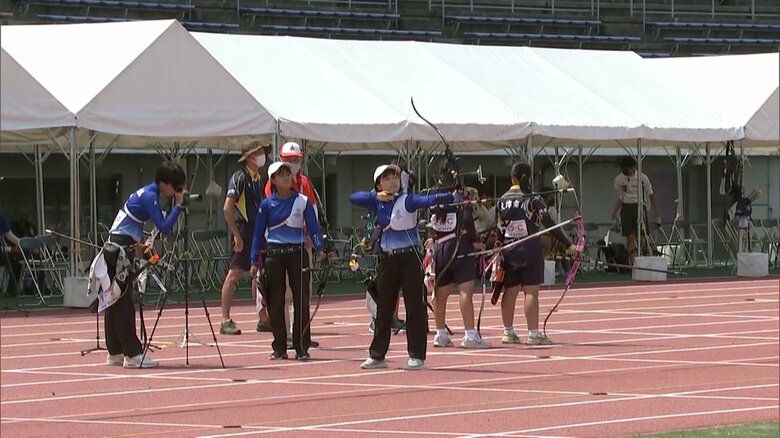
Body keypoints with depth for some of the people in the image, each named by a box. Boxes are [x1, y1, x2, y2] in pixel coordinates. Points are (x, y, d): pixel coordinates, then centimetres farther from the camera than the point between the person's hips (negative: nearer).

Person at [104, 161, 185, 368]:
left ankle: (115, 353, 14)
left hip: (117, 243, 10)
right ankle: (132, 354, -10)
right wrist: (178, 205, -16)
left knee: (116, 301, 11)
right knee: (123, 302, -9)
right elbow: (164, 227, -22)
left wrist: (137, 244, 16)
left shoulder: (148, 193, 13)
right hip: (121, 245, -10)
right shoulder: (150, 196, -16)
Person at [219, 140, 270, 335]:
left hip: (257, 231, 9)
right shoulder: (239, 177, -12)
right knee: (234, 274, -7)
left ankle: (263, 319, 17)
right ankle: (226, 321, -5)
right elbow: (227, 208, -17)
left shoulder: (258, 178, 13)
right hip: (243, 230, -8)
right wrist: (237, 235, -19)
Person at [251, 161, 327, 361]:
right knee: (275, 303, 2)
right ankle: (279, 348, 9)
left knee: (301, 301, -3)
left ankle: (302, 348, 3)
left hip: (297, 253, -1)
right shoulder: (267, 205, 4)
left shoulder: (303, 202, 2)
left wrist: (321, 249, -15)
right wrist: (255, 261, 1)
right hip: (273, 253, 1)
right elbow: (259, 233, 6)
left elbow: (313, 228, -1)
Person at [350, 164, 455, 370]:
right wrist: (376, 196, -14)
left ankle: (417, 356, -1)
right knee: (383, 307, 8)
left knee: (414, 306, -4)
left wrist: (448, 197, -44)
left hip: (409, 257, -5)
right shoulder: (378, 202, 7)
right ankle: (377, 355, 15)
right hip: (388, 258, 5)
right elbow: (353, 198, 1)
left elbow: (427, 200, -25)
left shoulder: (407, 200, -8)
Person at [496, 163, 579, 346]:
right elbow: (550, 225, -12)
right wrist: (569, 245, -9)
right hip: (530, 250, -5)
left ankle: (508, 332, 17)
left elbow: (499, 229, 5)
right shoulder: (533, 200, -9)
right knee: (531, 291, -5)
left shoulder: (502, 201, 3)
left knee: (510, 291, 10)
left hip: (509, 250, 5)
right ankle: (533, 334, -7)